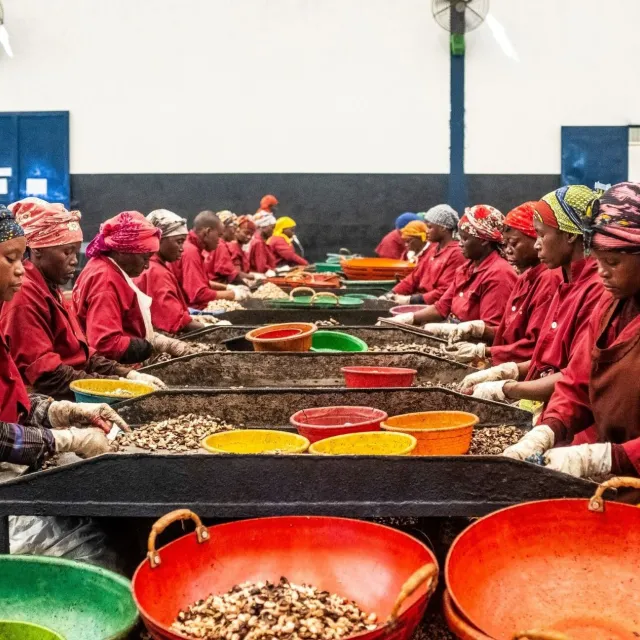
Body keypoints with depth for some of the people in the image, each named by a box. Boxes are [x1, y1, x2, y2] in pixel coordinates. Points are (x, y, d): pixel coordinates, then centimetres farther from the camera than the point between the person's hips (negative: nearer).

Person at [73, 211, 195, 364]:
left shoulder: (112, 272, 14)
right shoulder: (105, 280, -17)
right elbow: (106, 344, -24)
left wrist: (167, 342, 4)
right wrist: (158, 346, -17)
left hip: (125, 366, 10)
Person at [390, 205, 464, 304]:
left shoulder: (456, 254, -13)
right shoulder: (431, 248, 15)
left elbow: (444, 293, -19)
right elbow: (414, 277, 17)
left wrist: (410, 300, -19)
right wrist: (392, 294, 2)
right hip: (419, 301, 9)